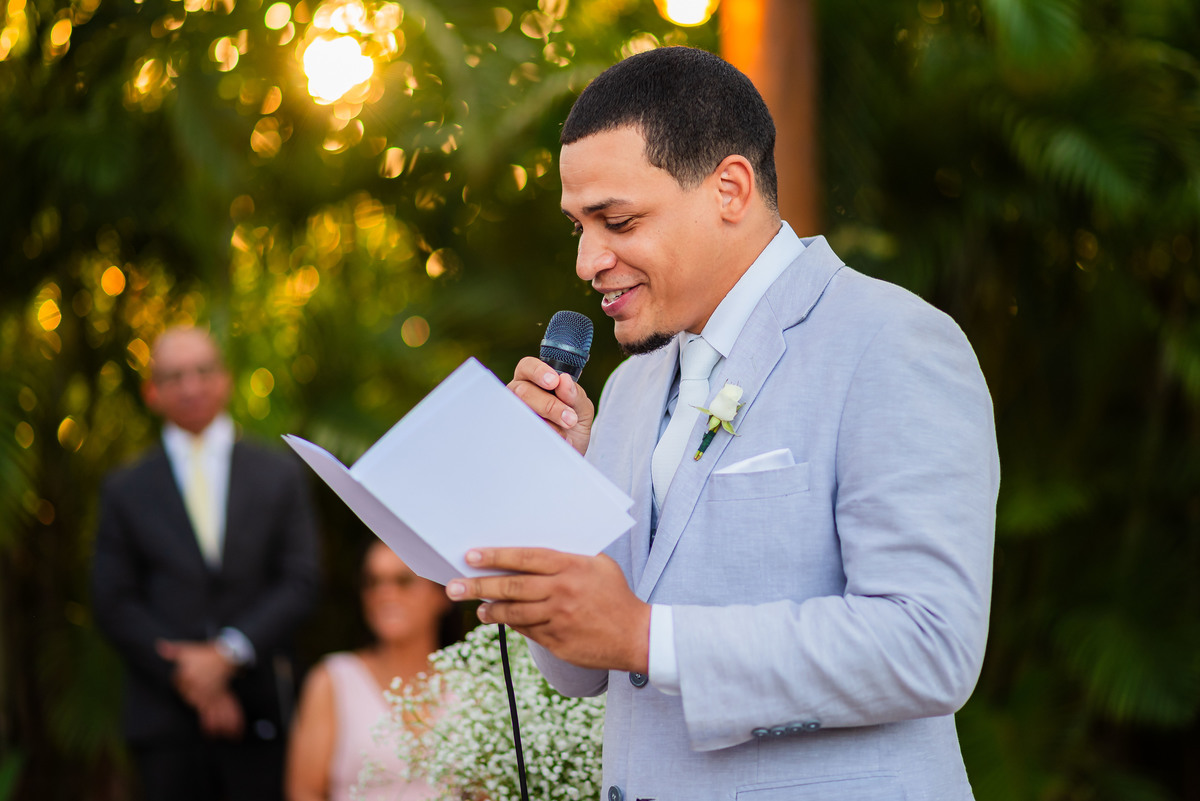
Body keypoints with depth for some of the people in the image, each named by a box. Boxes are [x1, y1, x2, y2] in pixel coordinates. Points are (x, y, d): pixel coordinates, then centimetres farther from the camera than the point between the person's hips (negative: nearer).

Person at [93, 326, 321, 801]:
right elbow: (114, 604, 4)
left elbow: (299, 583, 3)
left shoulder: (280, 476, 10)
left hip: (259, 709, 0)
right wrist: (185, 677, -8)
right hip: (167, 719, 0)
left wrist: (228, 653, -10)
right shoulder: (125, 491, 10)